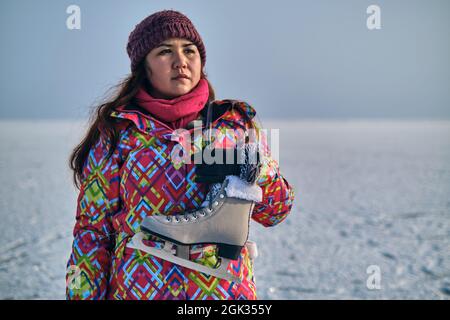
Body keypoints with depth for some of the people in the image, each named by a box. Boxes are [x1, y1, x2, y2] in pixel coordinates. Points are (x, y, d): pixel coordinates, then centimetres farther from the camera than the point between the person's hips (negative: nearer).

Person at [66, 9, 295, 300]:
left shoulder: (234, 122, 2)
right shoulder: (117, 131, -3)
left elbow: (277, 211, 3)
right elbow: (92, 230, -1)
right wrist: (84, 294, -6)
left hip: (227, 288, 2)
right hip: (137, 289, -1)